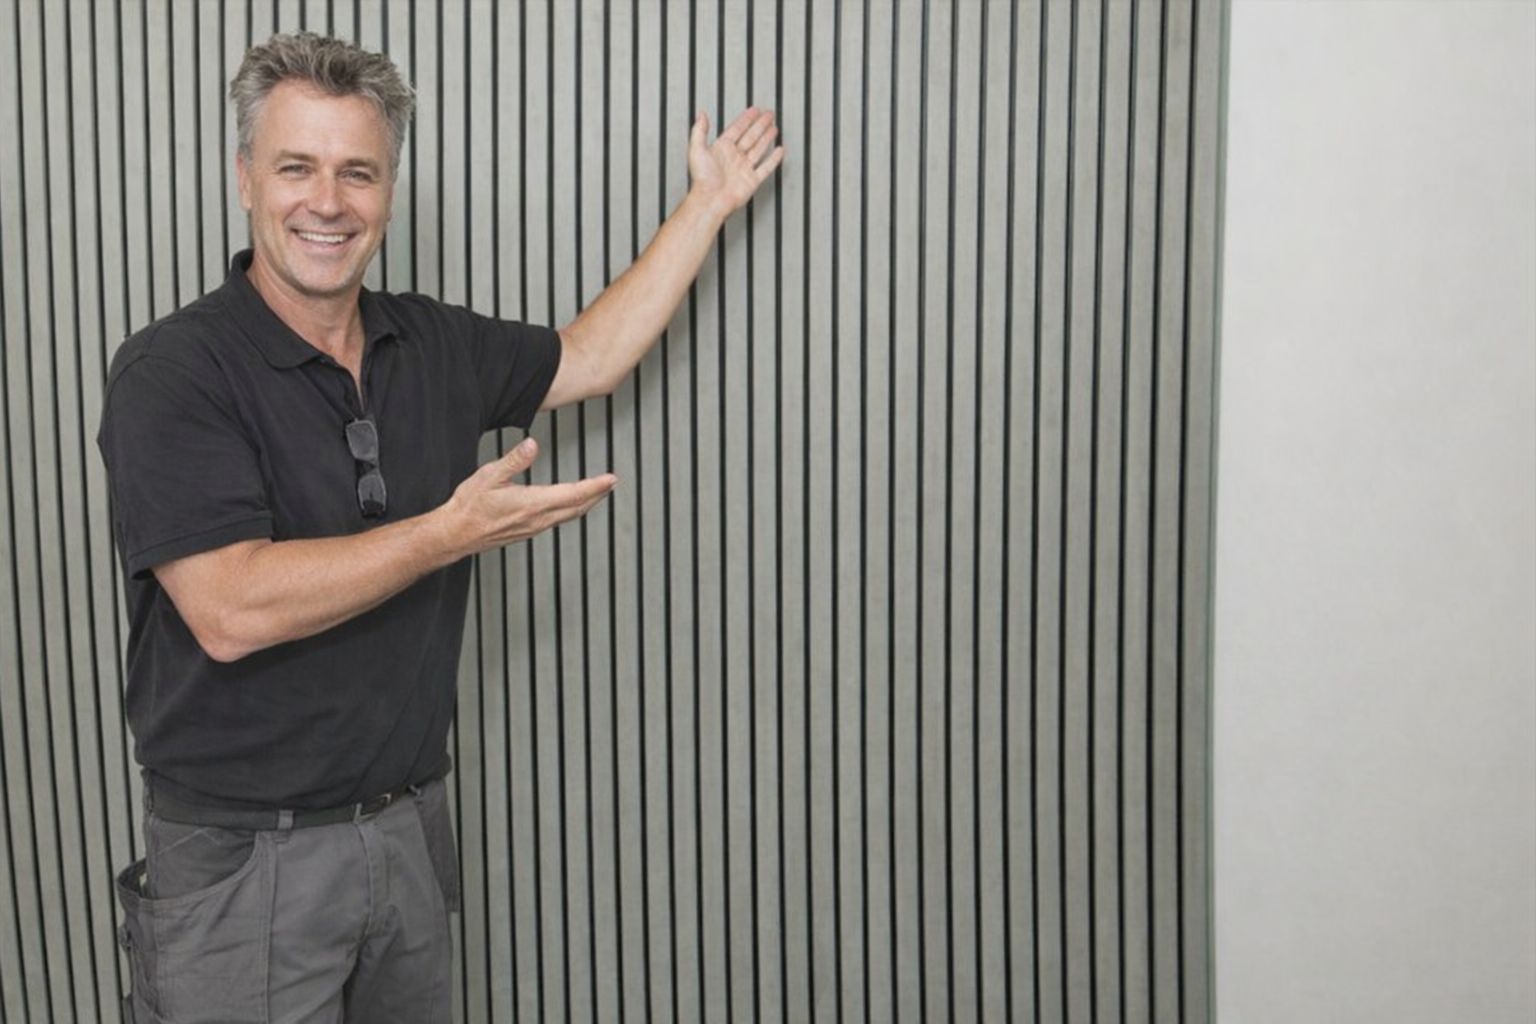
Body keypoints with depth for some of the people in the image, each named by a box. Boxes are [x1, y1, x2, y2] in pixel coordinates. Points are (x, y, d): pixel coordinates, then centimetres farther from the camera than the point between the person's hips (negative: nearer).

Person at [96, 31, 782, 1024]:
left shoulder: (434, 345, 3)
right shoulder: (173, 371, -15)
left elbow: (587, 357, 18)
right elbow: (231, 612, -25)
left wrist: (710, 201, 19)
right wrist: (453, 532, -22)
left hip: (412, 830, 6)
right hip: (244, 858, -5)